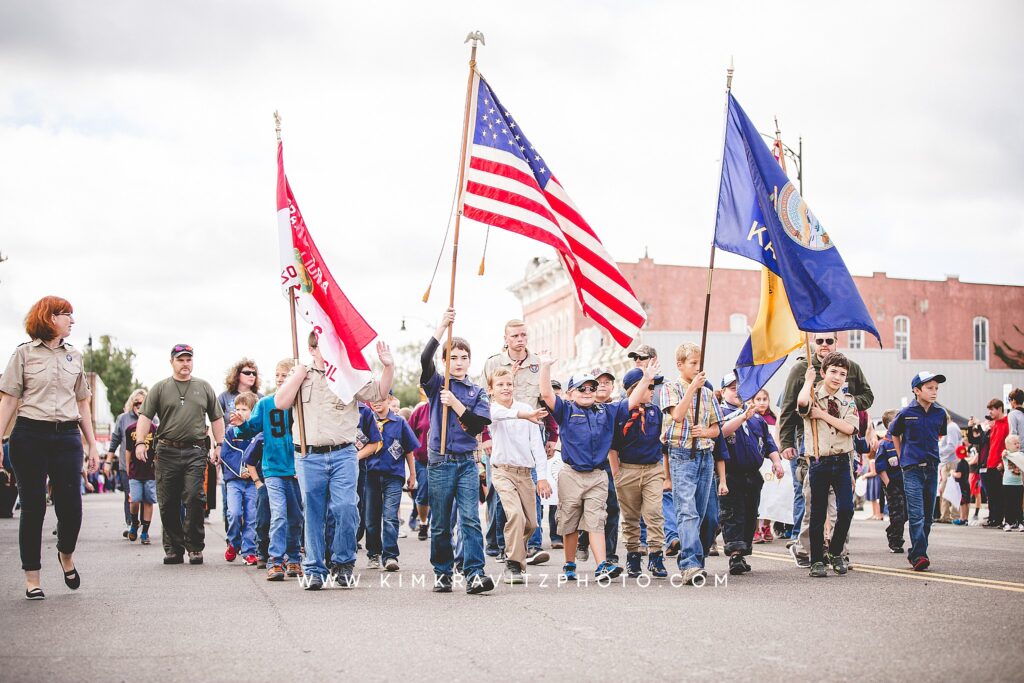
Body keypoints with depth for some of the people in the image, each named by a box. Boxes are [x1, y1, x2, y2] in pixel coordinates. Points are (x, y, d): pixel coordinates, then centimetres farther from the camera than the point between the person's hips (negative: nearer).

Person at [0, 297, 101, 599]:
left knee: (71, 506, -3)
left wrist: (92, 444, 14)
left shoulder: (74, 356, 14)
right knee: (33, 507, 1)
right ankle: (32, 577, 12)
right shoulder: (24, 353, 3)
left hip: (66, 437, 3)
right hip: (30, 435, -3)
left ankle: (66, 554, 27)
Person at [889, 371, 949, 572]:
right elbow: (894, 434, 13)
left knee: (928, 515, 9)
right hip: (912, 469, -4)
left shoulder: (940, 413, 4)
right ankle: (919, 555, -12)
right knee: (916, 515, -11)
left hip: (932, 468, 4)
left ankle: (915, 553, 20)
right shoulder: (906, 414, -5)